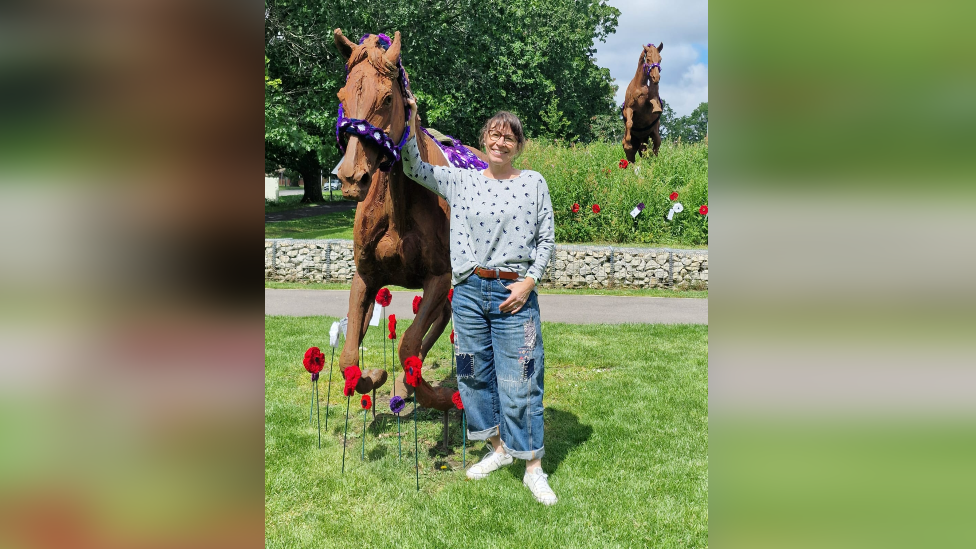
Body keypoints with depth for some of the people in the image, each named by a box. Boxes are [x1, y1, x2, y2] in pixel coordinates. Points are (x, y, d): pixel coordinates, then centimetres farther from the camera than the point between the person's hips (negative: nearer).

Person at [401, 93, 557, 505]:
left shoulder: (534, 183, 4)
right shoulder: (461, 181, 8)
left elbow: (546, 239, 3)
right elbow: (414, 168, 3)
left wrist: (528, 281, -8)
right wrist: (411, 120, -8)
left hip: (514, 293, -3)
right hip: (469, 291, 3)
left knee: (518, 381, -3)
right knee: (473, 374, 10)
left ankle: (533, 468, 9)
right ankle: (498, 448, 28)